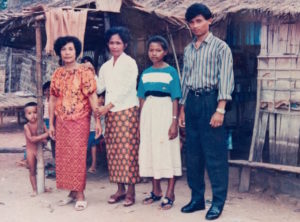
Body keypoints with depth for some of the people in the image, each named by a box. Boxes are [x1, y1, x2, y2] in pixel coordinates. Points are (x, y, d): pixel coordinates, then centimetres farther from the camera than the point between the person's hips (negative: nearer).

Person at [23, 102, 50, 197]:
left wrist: (37, 138, -26)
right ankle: (34, 189, 13)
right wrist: (42, 136, -25)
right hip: (30, 150, -3)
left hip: (39, 149, 3)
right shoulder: (27, 126, -15)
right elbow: (31, 139, -24)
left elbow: (47, 134, -13)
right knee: (32, 171, 5)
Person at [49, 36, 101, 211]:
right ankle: (72, 192, 20)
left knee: (78, 156, -3)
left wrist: (98, 120, -14)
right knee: (63, 156, 8)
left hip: (80, 120, -5)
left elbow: (92, 96, -10)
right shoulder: (57, 74, 8)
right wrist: (51, 123, 7)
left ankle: (80, 194, 5)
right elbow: (53, 99, 9)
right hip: (61, 121, 5)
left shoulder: (85, 71, -6)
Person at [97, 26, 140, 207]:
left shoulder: (130, 63, -2)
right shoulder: (106, 66, 16)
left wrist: (108, 105, -13)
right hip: (111, 112, 6)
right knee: (114, 150, 5)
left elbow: (127, 88, -11)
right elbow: (99, 88, 10)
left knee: (128, 149, -6)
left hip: (128, 110, -6)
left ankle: (131, 190, 0)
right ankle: (120, 188, 13)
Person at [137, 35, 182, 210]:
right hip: (149, 113, 5)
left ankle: (170, 194, 5)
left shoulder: (171, 72, -3)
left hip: (165, 112, -5)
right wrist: (141, 120, 8)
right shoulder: (145, 74, 10)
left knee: (168, 151, -2)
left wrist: (174, 122, -14)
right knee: (150, 151, 9)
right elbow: (142, 99, 12)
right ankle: (156, 191, 22)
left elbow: (175, 99, -7)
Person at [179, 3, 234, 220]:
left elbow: (225, 79, -10)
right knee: (193, 153, 9)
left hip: (210, 100, -6)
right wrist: (182, 109, 15)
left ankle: (218, 201, 5)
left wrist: (220, 109, -18)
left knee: (215, 153, -4)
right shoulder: (188, 50, 15)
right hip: (192, 102, 6)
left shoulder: (220, 47, -3)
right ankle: (197, 198, 19)